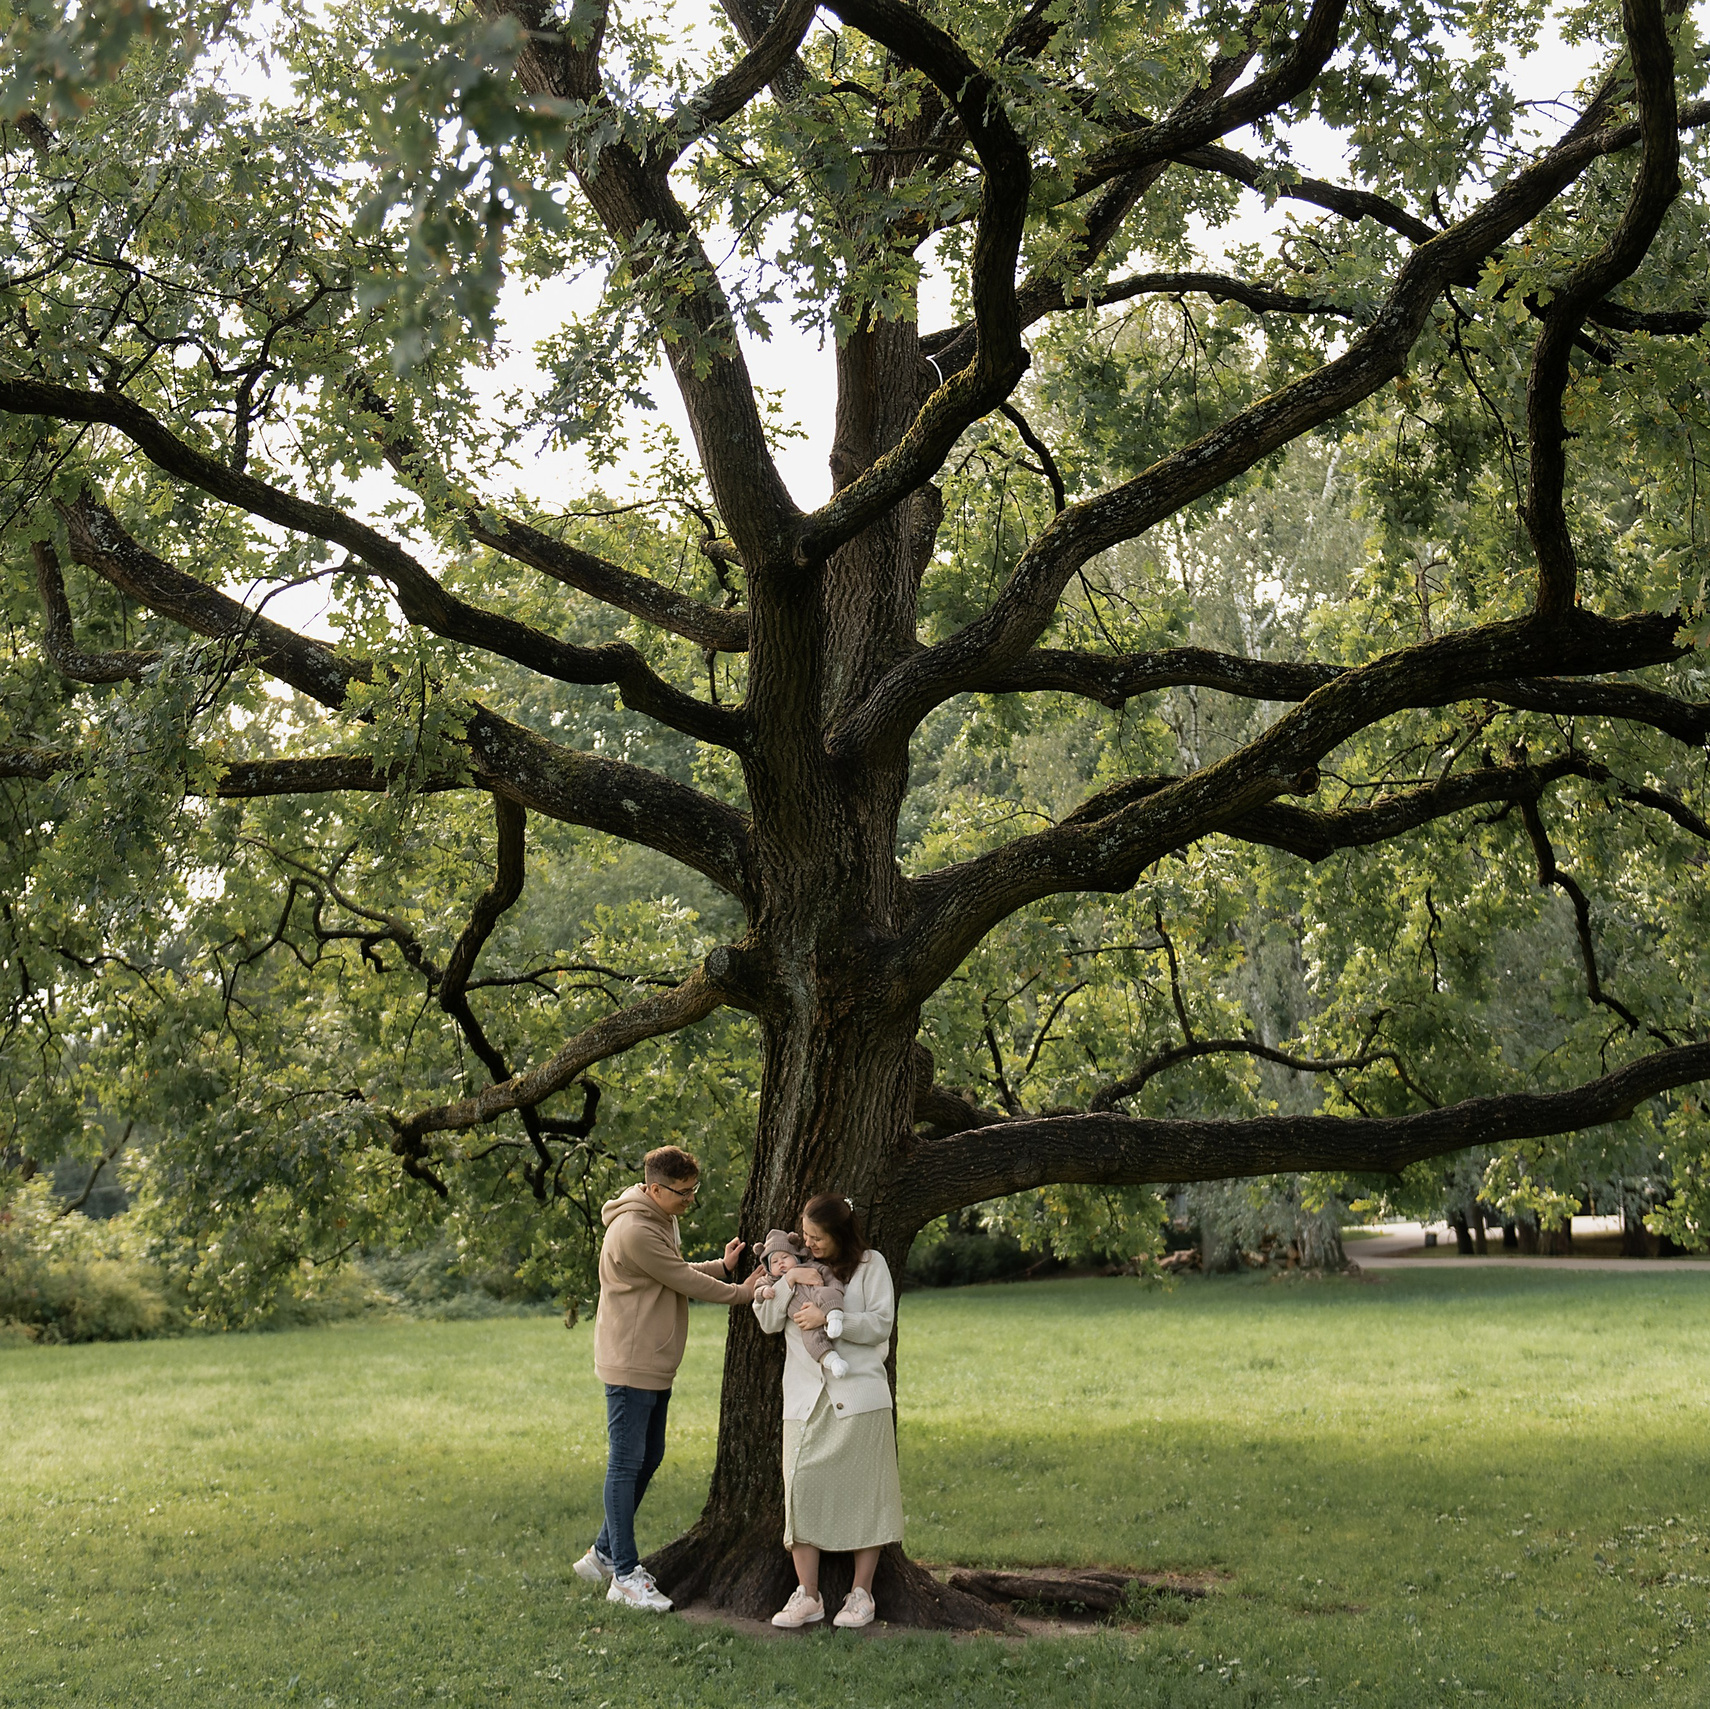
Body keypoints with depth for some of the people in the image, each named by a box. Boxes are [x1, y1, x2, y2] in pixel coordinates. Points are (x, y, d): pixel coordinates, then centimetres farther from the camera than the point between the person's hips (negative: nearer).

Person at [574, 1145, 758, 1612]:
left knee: (647, 1459, 16)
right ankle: (625, 1575, 1)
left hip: (656, 1366, 10)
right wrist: (739, 1293, -5)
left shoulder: (662, 1221, 12)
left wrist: (722, 1267, 4)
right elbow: (683, 1282, -17)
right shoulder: (635, 1231, -22)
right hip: (630, 1366, -10)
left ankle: (603, 1555, 27)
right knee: (626, 1464, -4)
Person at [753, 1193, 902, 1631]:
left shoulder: (870, 1265, 3)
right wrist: (782, 1279, -7)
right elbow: (769, 1323, 7)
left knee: (862, 1491, 0)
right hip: (805, 1398, 3)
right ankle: (807, 1596, 1)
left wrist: (829, 1319, -13)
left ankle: (861, 1594, 9)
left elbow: (881, 1323, -4)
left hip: (858, 1395, -3)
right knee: (801, 1487, -6)